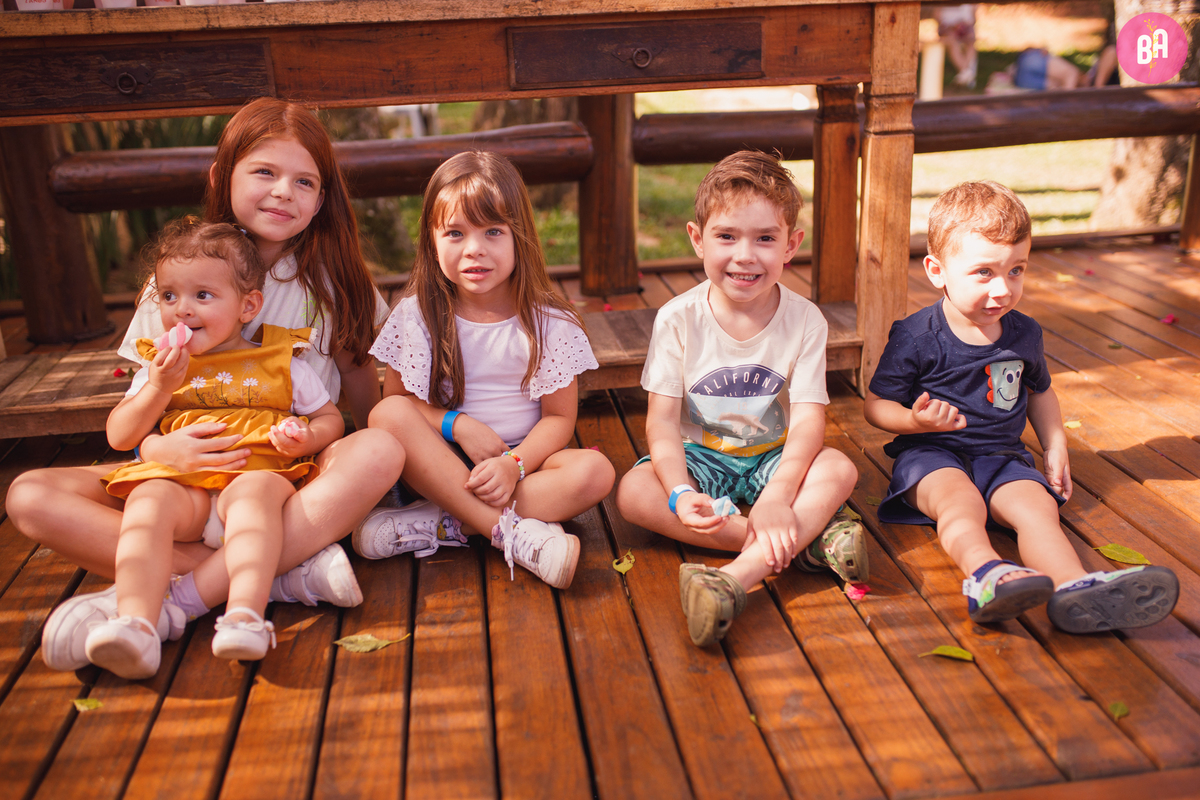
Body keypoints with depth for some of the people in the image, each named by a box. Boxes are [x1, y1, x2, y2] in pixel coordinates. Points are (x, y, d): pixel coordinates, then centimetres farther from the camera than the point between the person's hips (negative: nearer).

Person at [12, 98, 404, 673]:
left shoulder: (331, 277, 6)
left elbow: (359, 380, 10)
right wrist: (163, 448, -19)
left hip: (297, 478, -1)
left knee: (381, 451, -33)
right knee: (30, 496, -21)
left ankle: (183, 597, -34)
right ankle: (287, 571, -32)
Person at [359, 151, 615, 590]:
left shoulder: (549, 321, -4)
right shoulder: (416, 314, -2)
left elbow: (559, 417, -5)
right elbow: (397, 401, -1)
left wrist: (514, 465, -22)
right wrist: (457, 424, -19)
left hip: (524, 458, 0)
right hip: (441, 464, 1)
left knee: (595, 471, -27)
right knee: (388, 416, -28)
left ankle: (436, 523, -28)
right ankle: (513, 532, -33)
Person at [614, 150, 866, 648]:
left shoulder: (804, 321, -10)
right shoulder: (678, 319, -12)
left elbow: (809, 420, -17)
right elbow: (662, 421, -14)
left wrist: (776, 497, -34)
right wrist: (681, 494, -32)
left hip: (774, 457, 1)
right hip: (699, 457, 0)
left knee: (839, 470, -29)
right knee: (633, 492, -29)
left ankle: (736, 575, -45)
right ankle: (805, 540, -30)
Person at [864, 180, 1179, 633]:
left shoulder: (1024, 335, 7)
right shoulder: (915, 337, -9)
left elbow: (1039, 392, 25)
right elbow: (876, 406, -4)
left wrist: (1056, 449, 14)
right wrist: (916, 420, -24)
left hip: (1002, 456, 4)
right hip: (931, 454, -4)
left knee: (1038, 506, -25)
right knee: (960, 501, -35)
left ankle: (1074, 589, -51)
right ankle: (986, 574, -63)